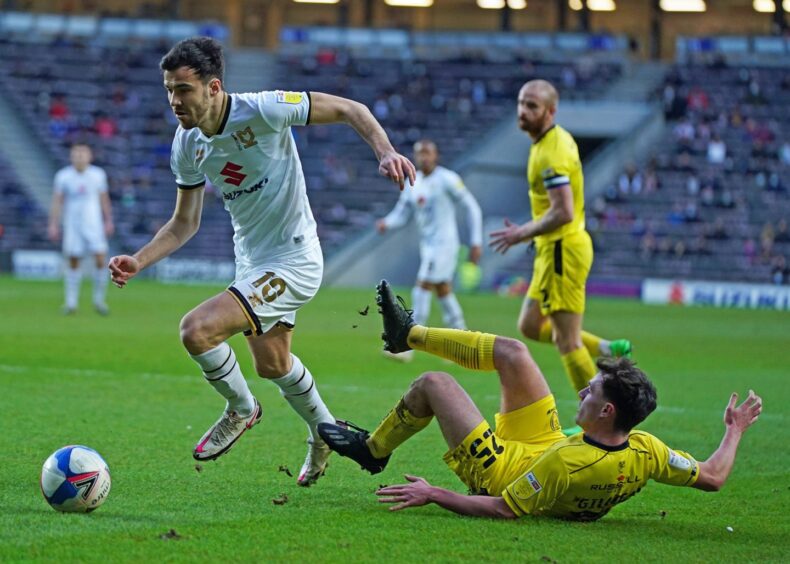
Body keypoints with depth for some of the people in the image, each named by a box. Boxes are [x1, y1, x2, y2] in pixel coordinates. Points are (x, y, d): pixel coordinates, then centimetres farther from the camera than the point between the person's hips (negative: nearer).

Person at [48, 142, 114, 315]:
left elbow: (104, 199, 12)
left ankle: (99, 300, 5)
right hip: (72, 226, -1)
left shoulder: (98, 175, 3)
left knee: (100, 260, -10)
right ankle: (71, 303, 7)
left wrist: (108, 221, 12)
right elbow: (57, 201, 1)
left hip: (94, 225, 1)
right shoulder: (63, 176, -2)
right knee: (74, 262, -1)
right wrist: (53, 225, -5)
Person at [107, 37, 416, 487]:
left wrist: (385, 151, -32)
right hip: (251, 260, 8)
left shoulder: (263, 111, -24)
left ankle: (241, 409, 5)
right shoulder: (187, 146, -4)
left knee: (197, 330, -23)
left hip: (294, 260, -8)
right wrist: (139, 261, -8)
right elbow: (184, 224, 7)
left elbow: (348, 109, -16)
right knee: (272, 364, 25)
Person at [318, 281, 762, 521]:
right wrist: (736, 431, -5)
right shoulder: (646, 452, -30)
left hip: (500, 471, -7)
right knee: (511, 352, 9)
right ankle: (409, 335, 33)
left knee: (434, 383, 1)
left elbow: (503, 510, -36)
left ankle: (372, 449, 31)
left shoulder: (567, 463, -45)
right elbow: (713, 477, -18)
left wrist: (433, 495, -32)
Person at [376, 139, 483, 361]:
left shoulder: (447, 179, -11)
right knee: (443, 292, 13)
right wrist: (387, 223, -12)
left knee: (422, 288, -14)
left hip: (444, 242, -8)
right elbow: (401, 214, 11)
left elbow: (472, 208, -6)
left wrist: (476, 243, -9)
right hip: (427, 244, 8)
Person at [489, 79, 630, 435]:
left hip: (563, 250, -10)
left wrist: (522, 234, -17)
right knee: (530, 327, 17)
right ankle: (610, 351, 21)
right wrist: (528, 232, 17)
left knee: (567, 341, -4)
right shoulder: (559, 140, 12)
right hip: (555, 248, 10)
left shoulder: (551, 154, -20)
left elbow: (562, 213, -27)